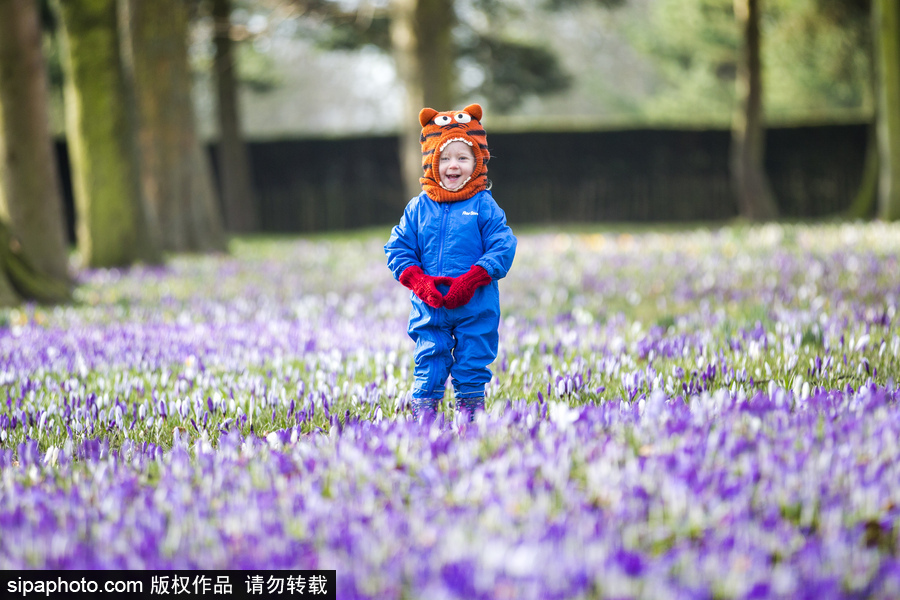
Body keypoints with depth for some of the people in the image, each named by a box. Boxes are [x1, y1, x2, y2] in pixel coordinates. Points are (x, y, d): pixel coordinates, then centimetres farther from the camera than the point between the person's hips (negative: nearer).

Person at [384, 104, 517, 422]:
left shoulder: (484, 206, -2)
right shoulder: (418, 208, 4)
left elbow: (502, 248, -7)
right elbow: (398, 249, 5)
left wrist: (471, 280, -17)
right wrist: (420, 282, -10)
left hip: (475, 308, -1)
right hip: (430, 307, 1)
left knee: (472, 364, 7)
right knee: (429, 362, 3)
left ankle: (471, 414, 19)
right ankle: (423, 416, 9)